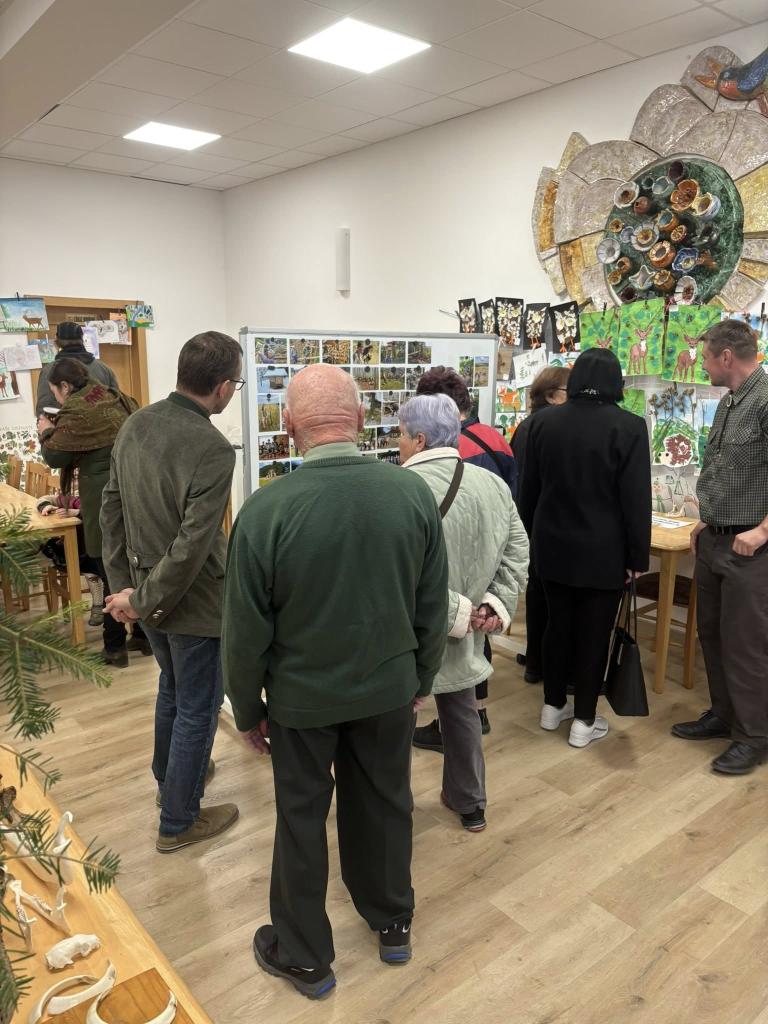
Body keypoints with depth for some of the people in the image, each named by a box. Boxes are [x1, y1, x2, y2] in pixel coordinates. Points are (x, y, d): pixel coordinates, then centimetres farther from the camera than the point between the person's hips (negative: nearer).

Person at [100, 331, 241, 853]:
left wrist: (125, 584, 6)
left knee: (172, 689, 29)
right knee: (197, 710, 12)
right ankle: (178, 821, 29)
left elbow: (112, 509, 3)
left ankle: (169, 777, 50)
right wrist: (142, 601, -16)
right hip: (193, 601, -8)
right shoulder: (212, 449, -26)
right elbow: (194, 544, -28)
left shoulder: (135, 424, -2)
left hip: (149, 589, 8)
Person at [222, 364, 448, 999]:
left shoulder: (266, 509, -23)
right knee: (386, 805, 23)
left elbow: (247, 630, -14)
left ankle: (305, 958, 39)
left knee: (302, 821, 18)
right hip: (389, 688, 3)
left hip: (302, 696, -2)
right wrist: (422, 678, 12)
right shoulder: (414, 492, -14)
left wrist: (248, 709, 3)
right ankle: (393, 925, 46)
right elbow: (434, 607, -4)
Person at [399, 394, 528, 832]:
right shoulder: (494, 484, 1)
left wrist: (459, 613, -18)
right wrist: (495, 606, -3)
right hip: (463, 636, 6)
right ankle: (470, 803, 38)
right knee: (462, 711, 23)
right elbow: (518, 553, 3)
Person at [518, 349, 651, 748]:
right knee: (594, 632, 7)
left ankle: (553, 705, 29)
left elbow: (528, 488, 6)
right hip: (603, 551, -4)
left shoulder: (543, 420, 0)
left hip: (553, 545, 4)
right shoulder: (629, 427, -13)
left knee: (558, 624, 17)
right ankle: (584, 720, 17)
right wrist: (638, 556, -4)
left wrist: (530, 537, 17)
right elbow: (636, 499, -12)